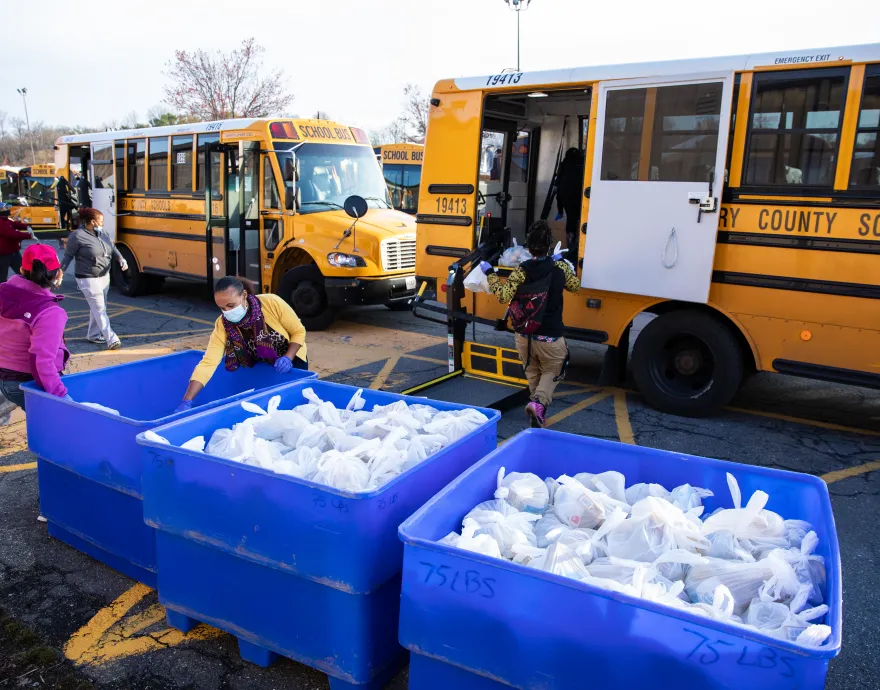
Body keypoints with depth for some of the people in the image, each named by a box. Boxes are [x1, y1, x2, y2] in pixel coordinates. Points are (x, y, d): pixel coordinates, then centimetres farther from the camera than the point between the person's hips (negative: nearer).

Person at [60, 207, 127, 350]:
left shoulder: (102, 234, 6)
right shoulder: (78, 236, -15)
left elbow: (112, 248, 9)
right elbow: (68, 256, -9)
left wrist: (121, 259, -11)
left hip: (104, 276, 8)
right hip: (88, 279, -8)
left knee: (97, 307, 16)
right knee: (99, 309, -9)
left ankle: (93, 335, 30)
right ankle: (111, 339, -13)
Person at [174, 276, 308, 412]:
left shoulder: (271, 303, -30)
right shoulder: (222, 325, -24)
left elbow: (299, 332, -18)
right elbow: (208, 363, -29)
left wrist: (287, 358, -34)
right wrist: (186, 402, -37)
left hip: (291, 361, -2)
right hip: (261, 367, 2)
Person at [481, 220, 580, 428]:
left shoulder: (521, 271, -9)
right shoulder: (560, 268, -5)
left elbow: (504, 296, -16)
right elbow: (575, 287, 14)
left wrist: (489, 274, -4)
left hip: (524, 336, 1)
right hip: (550, 339, -1)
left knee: (533, 373, 23)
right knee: (552, 372, 15)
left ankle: (538, 408, 29)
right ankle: (539, 403, -10)